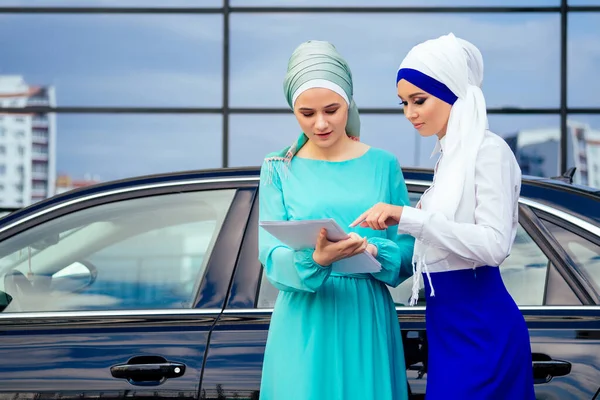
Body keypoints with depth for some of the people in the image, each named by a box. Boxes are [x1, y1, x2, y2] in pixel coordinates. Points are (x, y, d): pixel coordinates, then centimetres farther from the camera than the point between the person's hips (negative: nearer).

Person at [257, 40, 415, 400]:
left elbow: (409, 250, 2)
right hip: (305, 325, -1)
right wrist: (315, 260, -27)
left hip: (367, 320, 1)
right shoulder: (280, 169, 2)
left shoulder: (383, 165, 4)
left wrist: (374, 251, -19)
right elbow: (271, 256, -7)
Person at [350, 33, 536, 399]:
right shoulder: (450, 153, 11)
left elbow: (495, 244, -23)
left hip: (481, 327, -8)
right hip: (449, 323, 8)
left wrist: (408, 217, -27)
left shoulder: (488, 150, -12)